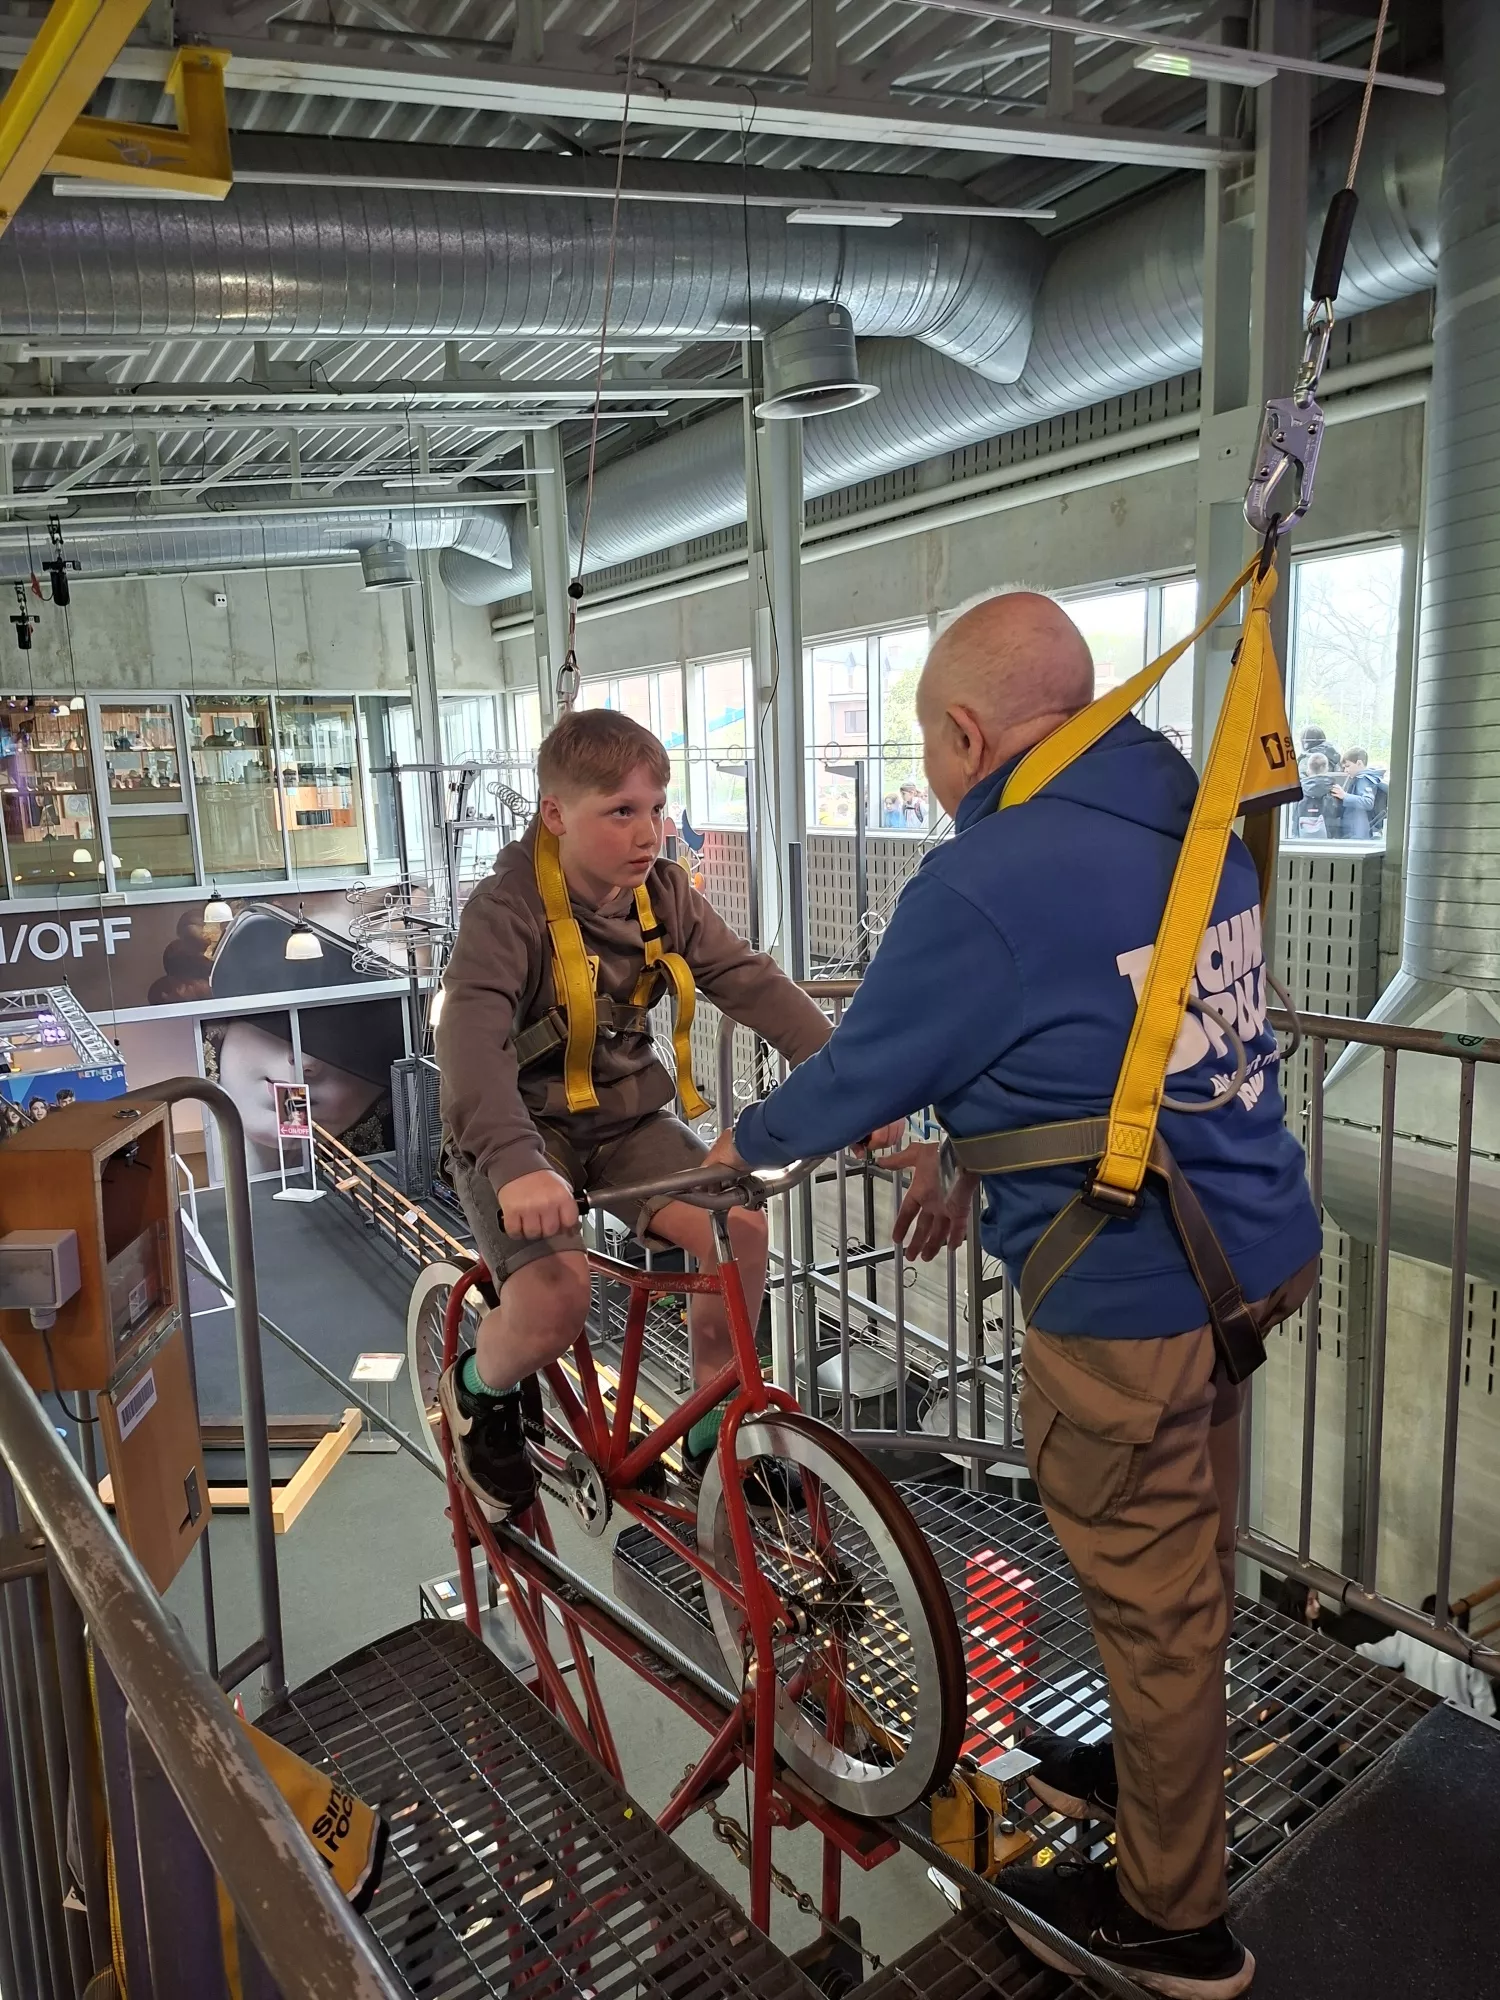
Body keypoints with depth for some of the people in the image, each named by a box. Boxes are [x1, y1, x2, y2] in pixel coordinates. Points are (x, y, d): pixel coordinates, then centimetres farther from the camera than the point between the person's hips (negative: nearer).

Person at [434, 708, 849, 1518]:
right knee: (557, 1294, -27)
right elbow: (472, 1040, -34)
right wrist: (516, 1166, -50)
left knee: (739, 1225, -18)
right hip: (524, 1126, -5)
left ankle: (712, 1430, 4)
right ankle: (479, 1390, 10)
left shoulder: (665, 895, -3)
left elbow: (752, 983, -12)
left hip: (627, 1116, 5)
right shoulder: (506, 909, -20)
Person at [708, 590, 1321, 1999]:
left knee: (1148, 1597, 11)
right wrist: (967, 1147, 21)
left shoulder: (983, 882, -21)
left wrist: (742, 1142, 10)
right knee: (1189, 1569, 26)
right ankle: (1156, 1773, 50)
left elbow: (857, 1076, -10)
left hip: (1128, 1301, -8)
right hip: (1256, 1249, 8)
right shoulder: (1194, 816, 5)